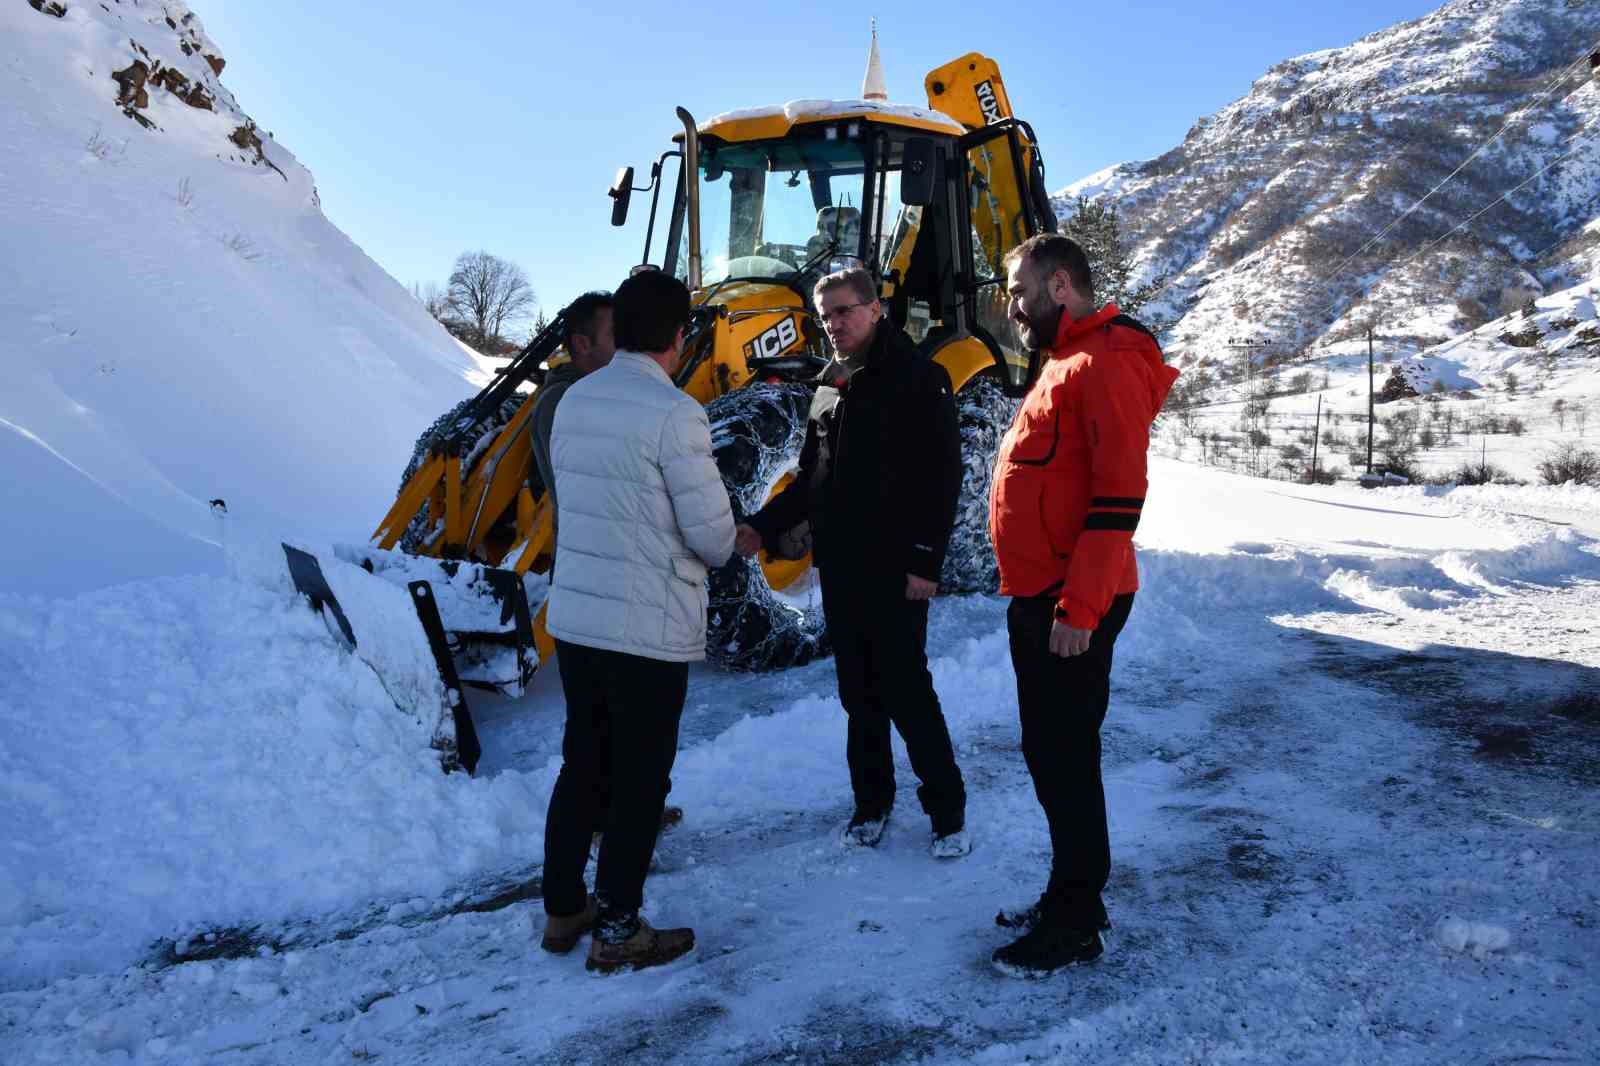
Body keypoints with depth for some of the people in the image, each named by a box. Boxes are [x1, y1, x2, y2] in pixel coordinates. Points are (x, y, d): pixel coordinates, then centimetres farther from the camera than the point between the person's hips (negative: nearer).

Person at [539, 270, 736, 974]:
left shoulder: (574, 400, 4)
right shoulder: (674, 414, -17)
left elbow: (574, 501, 10)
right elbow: (712, 534, -16)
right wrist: (723, 546, 9)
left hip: (573, 618, 7)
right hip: (649, 630, -7)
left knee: (582, 764, 19)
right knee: (639, 781, 7)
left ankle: (563, 908, 31)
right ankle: (617, 933, 18)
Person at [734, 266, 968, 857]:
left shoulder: (916, 377, -7)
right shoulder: (831, 387, 15)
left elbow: (941, 476, -12)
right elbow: (810, 477, 20)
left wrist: (925, 559, -18)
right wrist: (764, 526, 6)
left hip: (894, 570, -7)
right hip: (838, 567, 7)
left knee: (906, 692, -3)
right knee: (859, 693, 13)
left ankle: (947, 807, 12)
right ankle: (872, 800, 26)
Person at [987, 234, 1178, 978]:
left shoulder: (1106, 362, -13)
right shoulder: (1065, 363, 18)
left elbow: (1120, 493, -21)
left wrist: (1080, 608, -23)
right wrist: (1037, 596, 17)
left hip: (1072, 607, -10)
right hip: (1037, 598, 10)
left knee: (1066, 757, -1)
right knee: (1047, 752, 16)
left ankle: (1075, 926, 12)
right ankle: (1069, 899, 30)